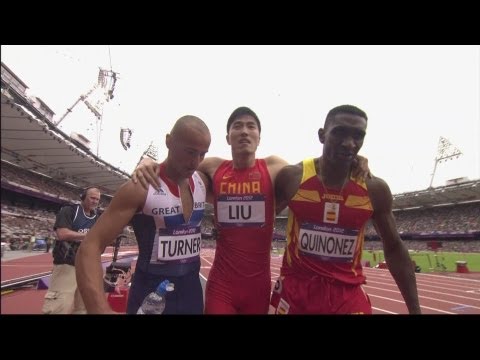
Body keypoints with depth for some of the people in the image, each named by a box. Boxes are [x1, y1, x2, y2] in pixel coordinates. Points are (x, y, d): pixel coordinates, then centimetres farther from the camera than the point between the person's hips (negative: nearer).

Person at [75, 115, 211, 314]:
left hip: (192, 288, 5)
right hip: (150, 293, -5)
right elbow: (90, 248, -21)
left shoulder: (203, 182, -2)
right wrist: (101, 308, -35)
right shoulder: (140, 188, -17)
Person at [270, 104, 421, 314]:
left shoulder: (375, 189, -6)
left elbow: (394, 248, 5)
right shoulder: (291, 178, -10)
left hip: (348, 295, 1)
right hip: (295, 289, 0)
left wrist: (414, 308, 5)